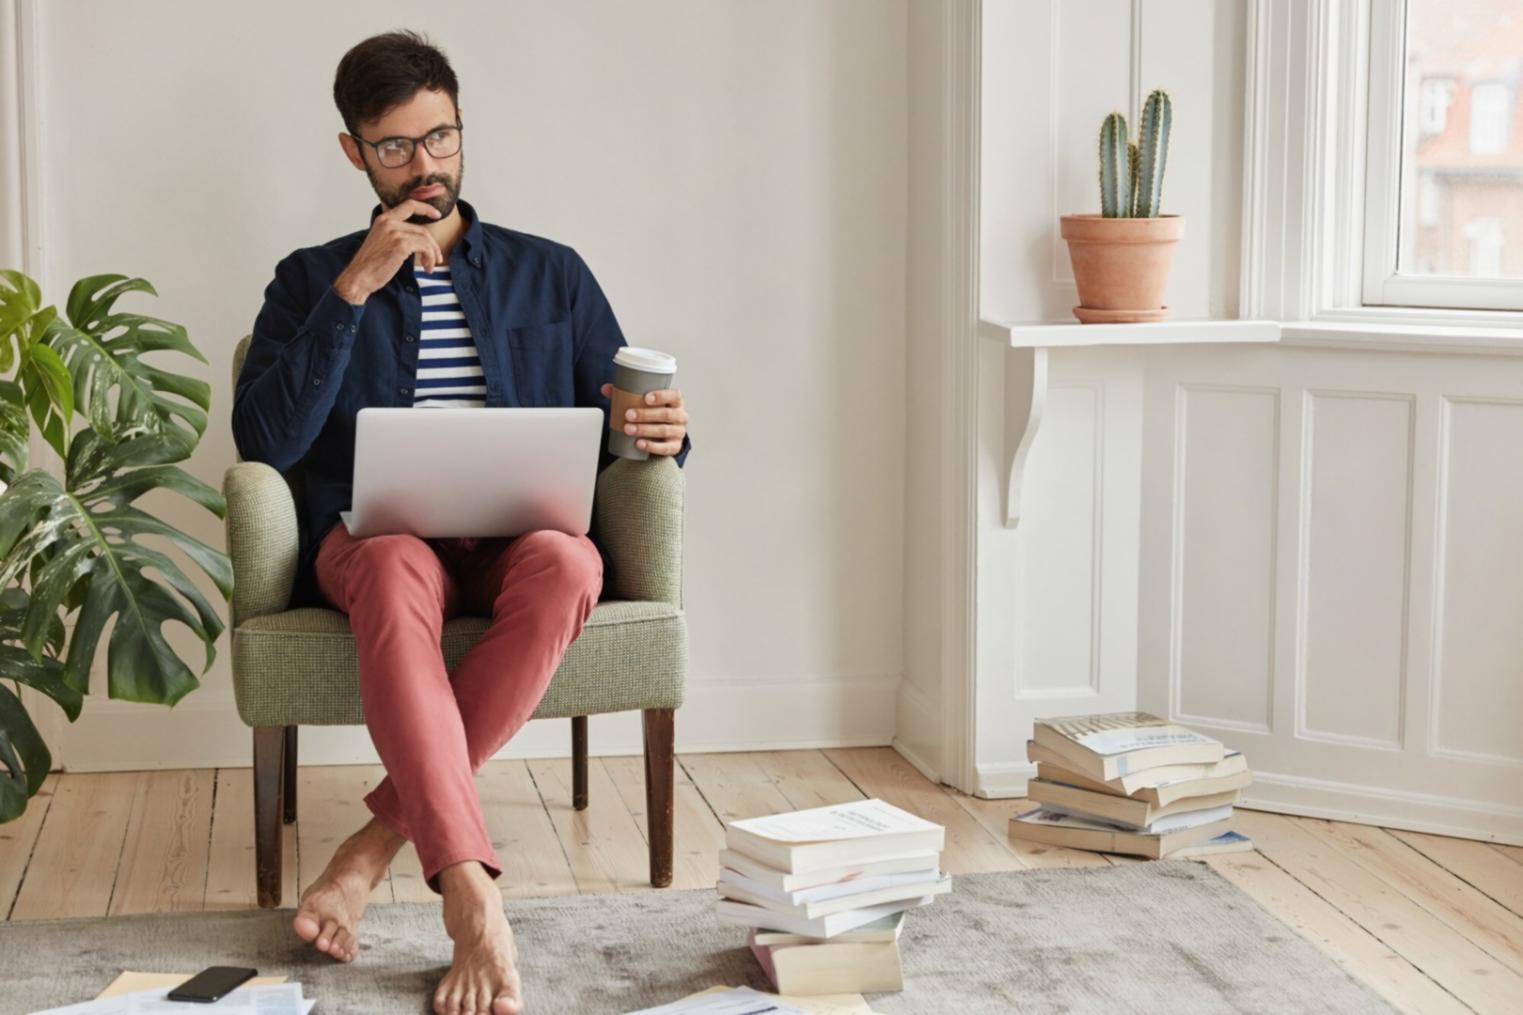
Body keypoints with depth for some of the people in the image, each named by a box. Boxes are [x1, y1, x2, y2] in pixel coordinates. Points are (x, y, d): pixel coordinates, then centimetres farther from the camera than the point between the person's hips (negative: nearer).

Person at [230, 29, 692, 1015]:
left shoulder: (550, 273, 17)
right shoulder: (312, 279, 13)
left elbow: (619, 431, 15)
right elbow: (265, 443, -2)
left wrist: (661, 434, -10)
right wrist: (352, 292, -9)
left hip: (519, 537, 1)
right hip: (371, 537, -1)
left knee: (567, 564, -36)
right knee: (397, 571, -39)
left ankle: (380, 840, -30)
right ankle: (473, 901, -49)